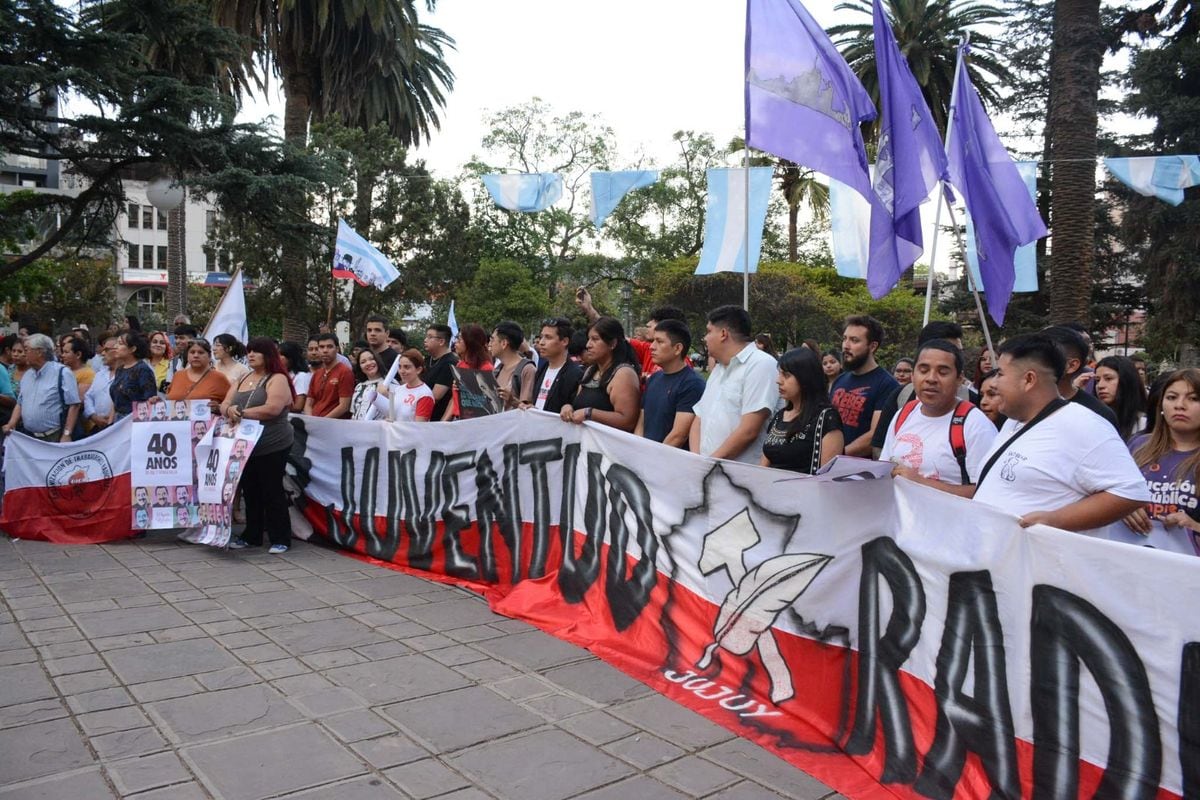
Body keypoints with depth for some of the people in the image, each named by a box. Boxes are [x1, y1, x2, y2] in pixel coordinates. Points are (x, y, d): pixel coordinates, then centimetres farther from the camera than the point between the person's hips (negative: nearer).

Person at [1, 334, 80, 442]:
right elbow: (20, 403, 21)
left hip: (54, 438, -6)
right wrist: (11, 424, 4)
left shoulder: (62, 373, -9)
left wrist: (67, 435, -18)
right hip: (28, 437, 7)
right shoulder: (26, 375, 13)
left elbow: (73, 405, -14)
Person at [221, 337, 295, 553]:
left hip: (271, 447, -7)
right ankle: (252, 536, 25)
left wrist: (242, 412, -15)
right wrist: (229, 410, -13)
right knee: (250, 492, 14)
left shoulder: (277, 379, -7)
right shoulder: (242, 379, 16)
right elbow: (224, 405, 11)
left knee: (272, 492, -2)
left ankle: (280, 539, 7)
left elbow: (272, 409, -21)